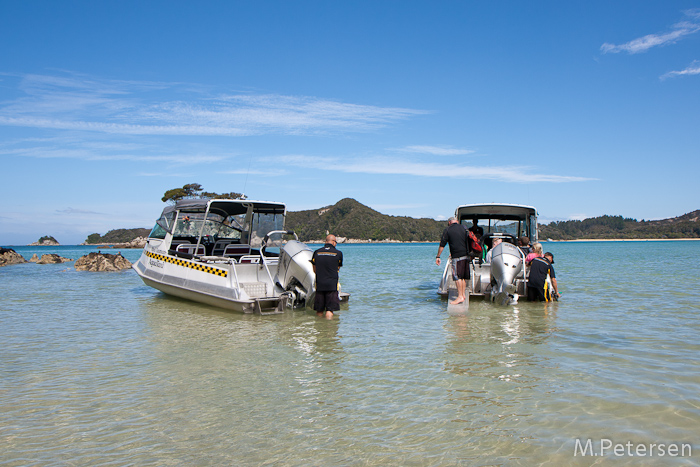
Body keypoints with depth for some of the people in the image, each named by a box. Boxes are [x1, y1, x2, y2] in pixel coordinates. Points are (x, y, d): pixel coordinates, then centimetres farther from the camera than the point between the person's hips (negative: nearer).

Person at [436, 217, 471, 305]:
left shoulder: (447, 230, 0)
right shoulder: (463, 227, 15)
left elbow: (442, 244, -1)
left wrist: (438, 257, 6)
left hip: (457, 256, -6)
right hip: (466, 255, 6)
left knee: (457, 276, -5)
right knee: (463, 277, 13)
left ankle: (460, 297, -8)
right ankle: (463, 294, 18)